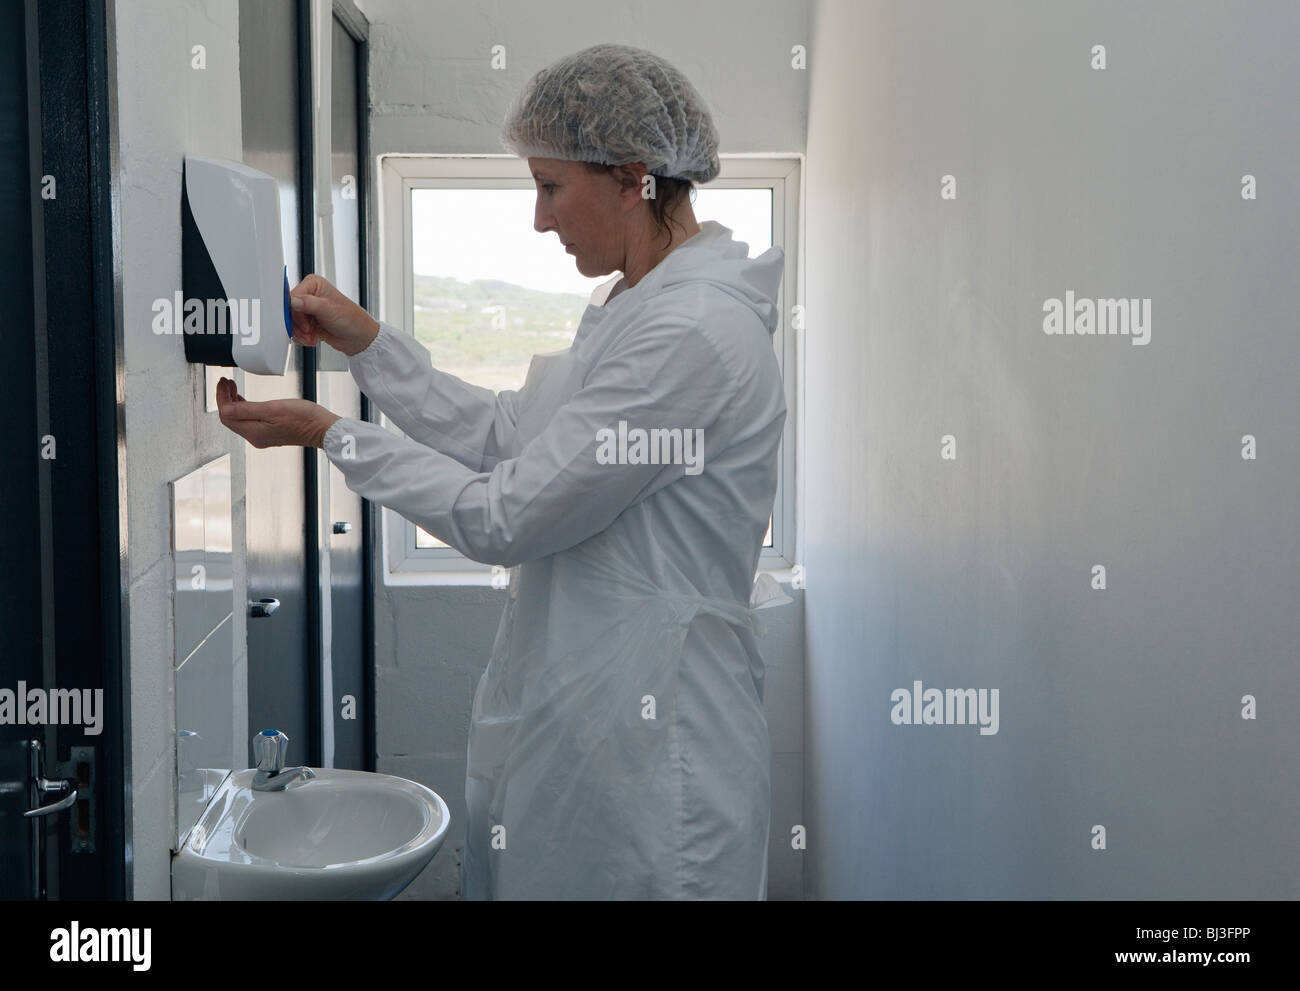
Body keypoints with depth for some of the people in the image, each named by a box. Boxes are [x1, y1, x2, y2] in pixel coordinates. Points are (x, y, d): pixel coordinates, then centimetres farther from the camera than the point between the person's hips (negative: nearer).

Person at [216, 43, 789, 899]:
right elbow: (509, 437, 13)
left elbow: (503, 519, -20)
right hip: (579, 715, 10)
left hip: (648, 742, -9)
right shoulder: (641, 308, 10)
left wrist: (328, 435, -10)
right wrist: (367, 341, 10)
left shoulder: (692, 333, -23)